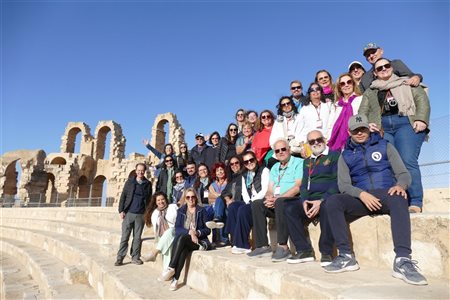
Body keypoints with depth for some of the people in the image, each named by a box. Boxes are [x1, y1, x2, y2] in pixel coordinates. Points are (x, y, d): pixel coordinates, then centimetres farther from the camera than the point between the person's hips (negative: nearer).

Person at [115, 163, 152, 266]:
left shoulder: (148, 184, 7)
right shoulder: (130, 182, 5)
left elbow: (149, 199, 9)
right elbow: (123, 196, 3)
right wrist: (121, 210, -5)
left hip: (140, 215, 1)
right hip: (128, 213, -1)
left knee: (137, 237, 7)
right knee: (124, 237, 2)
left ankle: (135, 257, 16)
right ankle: (120, 258, 9)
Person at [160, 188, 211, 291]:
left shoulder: (201, 211, 5)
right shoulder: (181, 211, 13)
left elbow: (208, 230, 2)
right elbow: (177, 228, 1)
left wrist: (196, 233, -16)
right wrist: (189, 232, -16)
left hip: (199, 240, -2)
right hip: (183, 238, 2)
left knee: (182, 238, -32)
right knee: (183, 249, -33)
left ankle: (171, 268, -31)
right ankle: (175, 278, -32)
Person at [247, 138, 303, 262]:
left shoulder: (299, 163, 0)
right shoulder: (275, 168, 22)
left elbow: (298, 187, -14)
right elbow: (270, 190, 16)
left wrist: (277, 198, -19)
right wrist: (269, 198, -9)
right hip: (276, 203, 7)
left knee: (280, 202, -36)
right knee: (256, 204, -15)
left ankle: (283, 247, -31)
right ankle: (263, 246, -15)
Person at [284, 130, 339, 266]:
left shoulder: (335, 156, 4)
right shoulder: (307, 161, 23)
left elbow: (337, 182, -7)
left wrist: (321, 200, -18)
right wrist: (304, 200, -3)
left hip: (327, 198, -5)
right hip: (310, 199, 5)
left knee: (326, 207, -37)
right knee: (289, 209, -20)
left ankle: (326, 253, -23)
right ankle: (304, 250, -13)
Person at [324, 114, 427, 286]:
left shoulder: (384, 146, 13)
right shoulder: (345, 156, 14)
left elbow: (404, 174, 7)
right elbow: (343, 185, 2)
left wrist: (400, 185, -19)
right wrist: (362, 194, -19)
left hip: (386, 194, -1)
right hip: (361, 198, 1)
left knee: (398, 199, -38)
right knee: (332, 202, -28)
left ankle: (402, 261, -41)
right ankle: (346, 256, -26)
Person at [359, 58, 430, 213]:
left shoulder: (406, 83, 23)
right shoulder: (370, 92, 27)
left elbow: (422, 98, 10)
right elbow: (362, 112, 15)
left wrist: (421, 119, -9)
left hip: (406, 123, -2)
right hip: (381, 128, 2)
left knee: (408, 161, -20)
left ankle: (415, 203, -20)